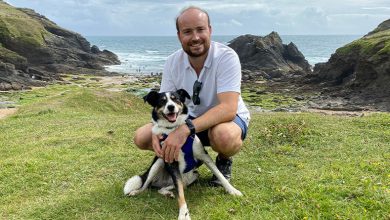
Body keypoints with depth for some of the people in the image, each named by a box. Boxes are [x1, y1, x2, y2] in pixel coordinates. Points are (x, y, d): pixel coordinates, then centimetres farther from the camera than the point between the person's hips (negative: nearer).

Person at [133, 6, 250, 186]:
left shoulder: (227, 57, -26)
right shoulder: (172, 62, -10)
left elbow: (228, 108, -36)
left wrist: (185, 130, -46)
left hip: (228, 118, -4)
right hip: (190, 119, 5)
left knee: (223, 135, -41)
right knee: (141, 137, -9)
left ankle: (224, 160, -3)